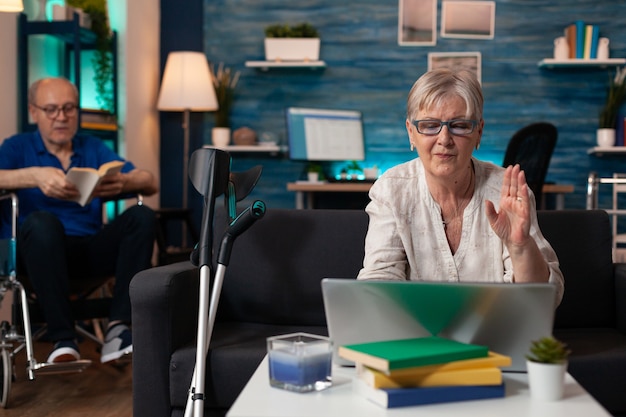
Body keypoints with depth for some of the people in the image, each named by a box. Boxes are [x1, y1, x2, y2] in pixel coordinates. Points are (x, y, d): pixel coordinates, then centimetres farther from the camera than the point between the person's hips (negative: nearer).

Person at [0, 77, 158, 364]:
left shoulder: (94, 149, 18)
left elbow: (150, 183, 5)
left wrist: (124, 183, -19)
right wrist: (35, 176, -29)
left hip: (92, 249, 3)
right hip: (42, 248, -3)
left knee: (142, 216, -22)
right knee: (41, 221, -35)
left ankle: (118, 330, -31)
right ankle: (63, 340, -36)